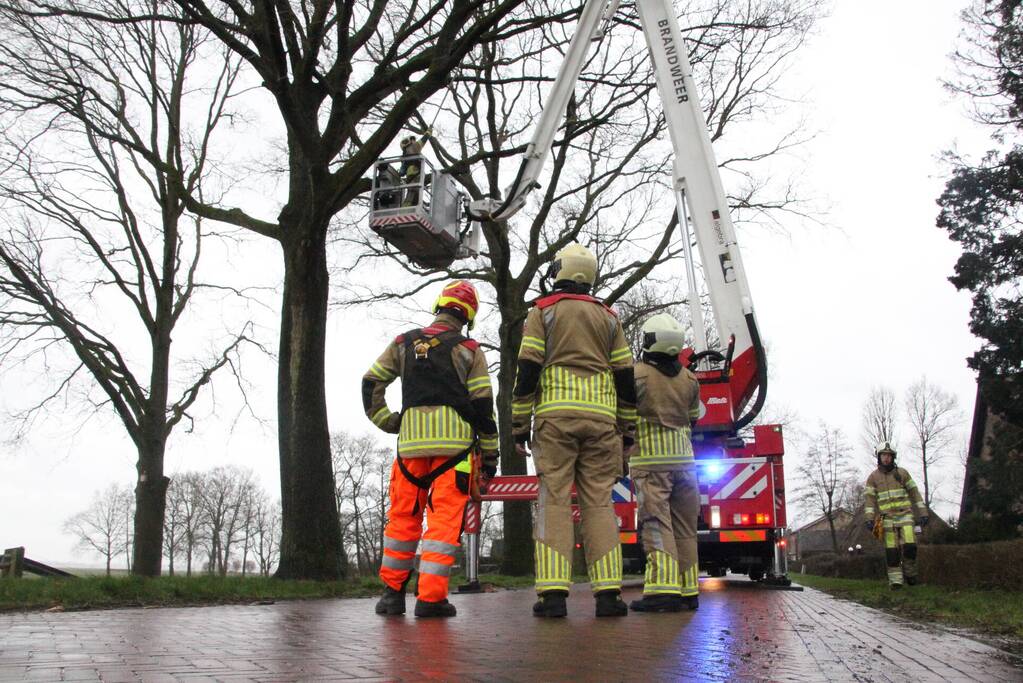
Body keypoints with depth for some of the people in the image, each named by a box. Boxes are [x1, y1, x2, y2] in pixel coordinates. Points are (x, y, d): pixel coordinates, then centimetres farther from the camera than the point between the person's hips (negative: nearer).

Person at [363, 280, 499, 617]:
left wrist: (386, 421, 13)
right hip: (455, 443, -3)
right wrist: (490, 453, 6)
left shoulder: (404, 343, 13)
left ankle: (392, 591, 18)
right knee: (445, 517, -2)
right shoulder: (469, 350, 5)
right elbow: (483, 405, 2)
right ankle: (431, 597, -6)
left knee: (403, 515, 12)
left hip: (411, 442, 3)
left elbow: (371, 383, 11)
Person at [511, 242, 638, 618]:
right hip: (600, 418, 3)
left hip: (554, 417, -2)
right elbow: (625, 377, 12)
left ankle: (553, 594, -10)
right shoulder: (608, 317, 16)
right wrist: (628, 430, 16)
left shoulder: (543, 311, 7)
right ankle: (608, 593, -5)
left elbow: (527, 371, -2)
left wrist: (519, 426, 0)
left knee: (554, 500, -4)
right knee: (599, 502, 2)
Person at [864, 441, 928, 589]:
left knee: (909, 546, -12)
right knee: (892, 551, -3)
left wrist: (923, 513, 0)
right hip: (887, 518, 0)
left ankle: (909, 572, 12)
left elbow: (914, 493, 7)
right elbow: (870, 499, 1)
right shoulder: (873, 477, 4)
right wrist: (869, 519, -11)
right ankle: (895, 581, 3)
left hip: (905, 516, 0)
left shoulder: (902, 473, 5)